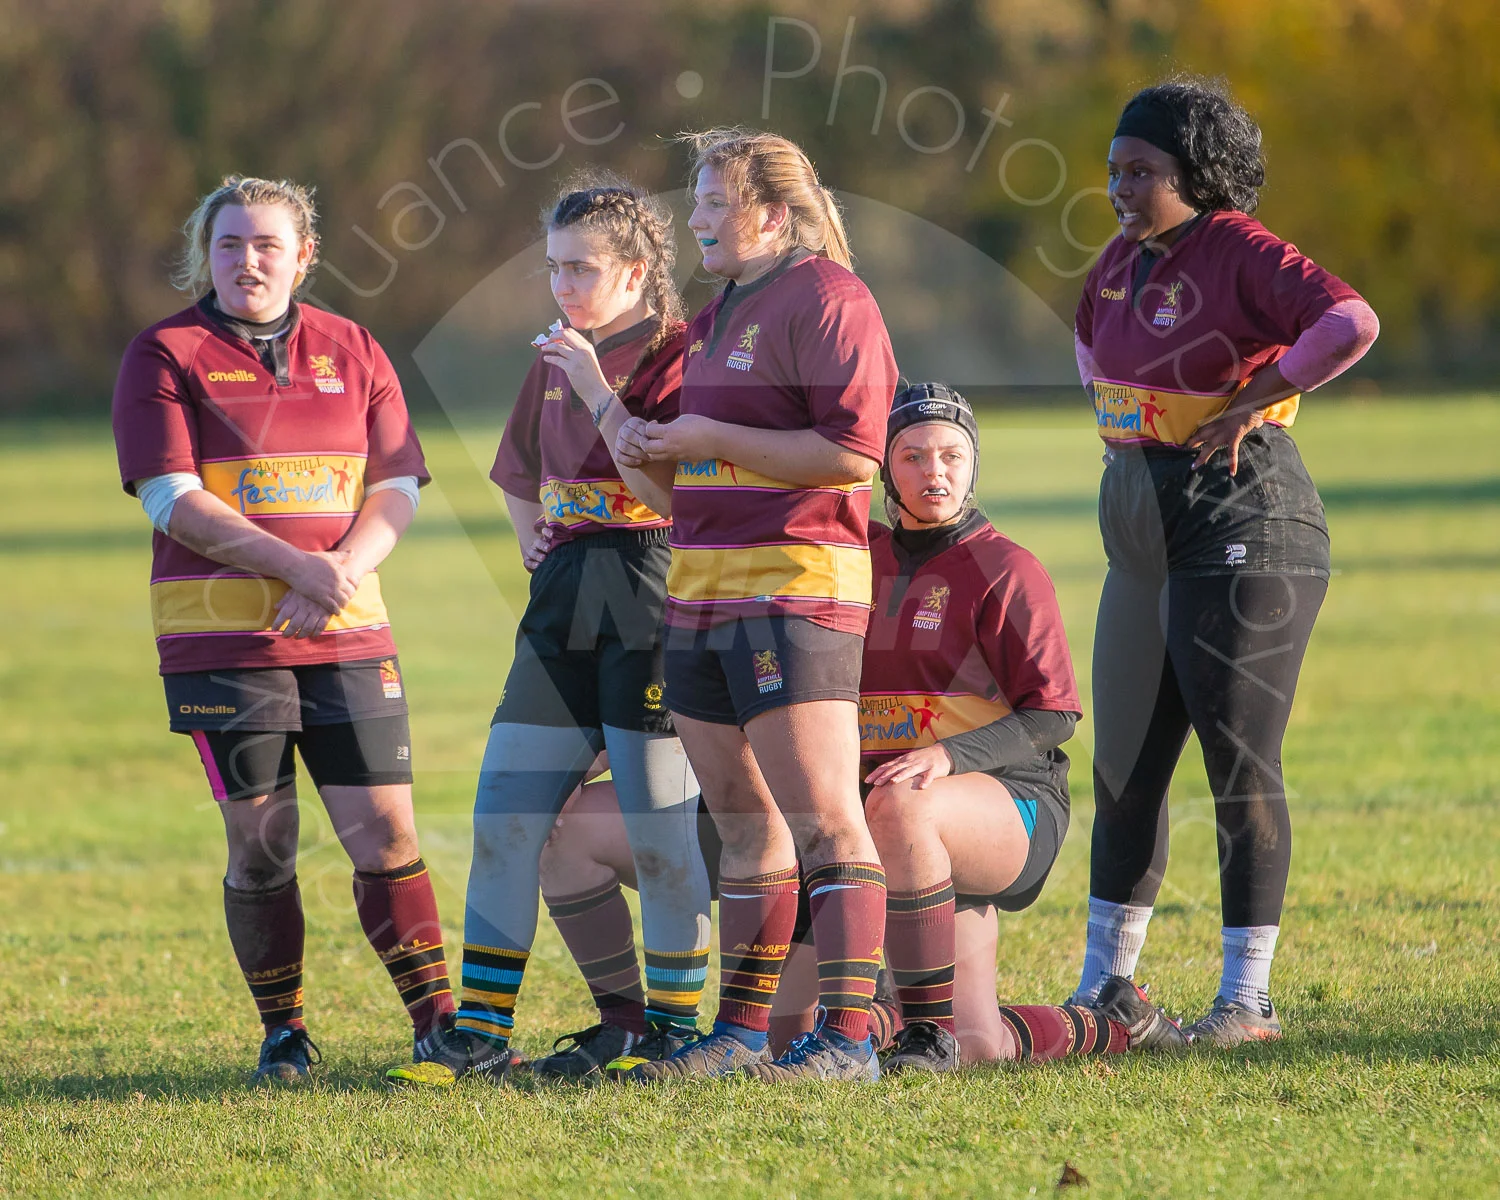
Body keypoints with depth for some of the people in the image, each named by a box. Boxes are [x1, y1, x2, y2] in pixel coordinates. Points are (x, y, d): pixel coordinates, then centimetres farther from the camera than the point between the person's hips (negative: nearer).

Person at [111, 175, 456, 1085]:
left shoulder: (353, 353, 12)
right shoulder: (165, 357, 1)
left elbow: (396, 491, 8)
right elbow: (174, 500, -9)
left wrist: (343, 571, -12)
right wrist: (298, 567, -18)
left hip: (347, 633, 3)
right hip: (221, 632, -3)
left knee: (385, 830, -3)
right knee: (261, 842, -2)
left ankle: (439, 1020, 4)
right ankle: (284, 1033, 11)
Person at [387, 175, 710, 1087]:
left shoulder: (676, 357, -7)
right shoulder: (559, 361, 15)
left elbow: (669, 492, -18)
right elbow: (520, 474, 32)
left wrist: (597, 392, -17)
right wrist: (536, 540, 15)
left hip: (647, 599, -7)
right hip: (564, 600, 7)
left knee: (662, 825, -4)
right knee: (505, 815, 2)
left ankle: (672, 1023, 9)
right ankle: (481, 1031, 5)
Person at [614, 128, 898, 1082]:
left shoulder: (827, 300, -9)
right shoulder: (721, 313, 21)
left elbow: (851, 451, -18)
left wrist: (712, 439, -14)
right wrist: (650, 440, 9)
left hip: (793, 589, -10)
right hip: (702, 593, 10)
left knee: (824, 822, -11)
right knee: (746, 825, 12)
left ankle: (848, 1039, -14)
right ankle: (741, 1034, 17)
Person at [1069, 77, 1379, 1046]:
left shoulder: (1241, 254, -14)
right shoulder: (1126, 258, 10)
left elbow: (1350, 323, -29)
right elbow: (1094, 336, 33)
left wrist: (1248, 403, -21)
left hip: (1240, 520, -9)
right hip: (1145, 525, 9)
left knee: (1239, 758, -5)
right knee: (1126, 760, 12)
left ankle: (1248, 995, 1)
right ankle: (1105, 983, 21)